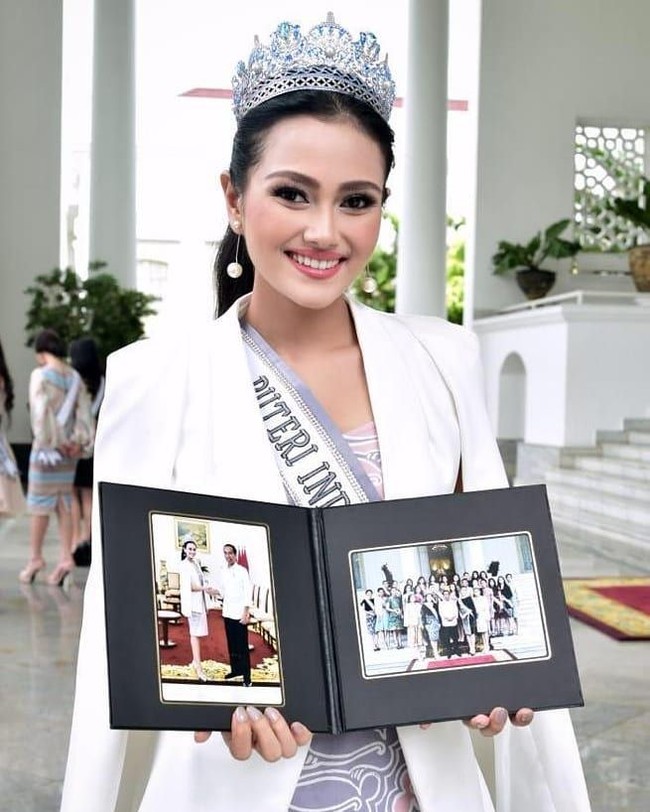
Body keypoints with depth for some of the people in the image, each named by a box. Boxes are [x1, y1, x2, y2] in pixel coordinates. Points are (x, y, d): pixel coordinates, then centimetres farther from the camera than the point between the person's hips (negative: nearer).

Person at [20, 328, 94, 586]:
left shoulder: (40, 375, -11)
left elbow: (40, 412, -19)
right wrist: (79, 443, -1)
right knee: (63, 503, 8)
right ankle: (65, 557, 4)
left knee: (39, 503, 3)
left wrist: (48, 444, -15)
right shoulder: (75, 377, 6)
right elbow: (84, 412, 2)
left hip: (46, 448, -5)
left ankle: (35, 557, 8)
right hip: (69, 449, 5)